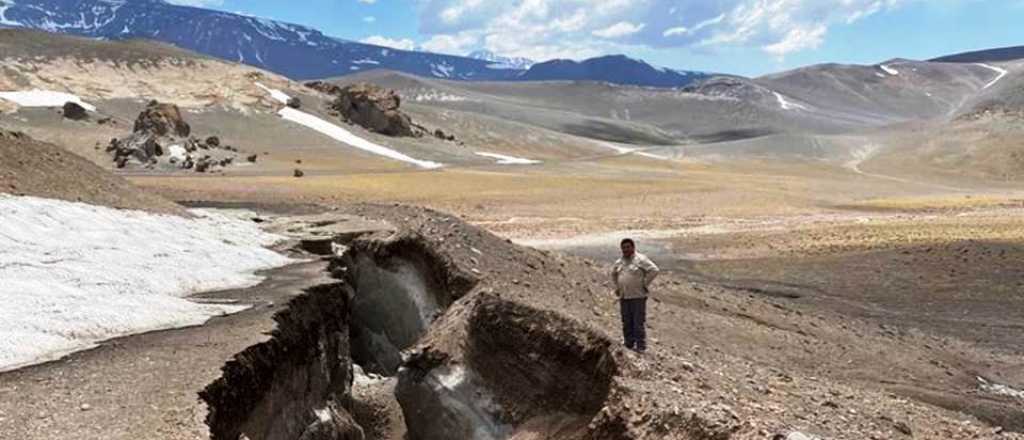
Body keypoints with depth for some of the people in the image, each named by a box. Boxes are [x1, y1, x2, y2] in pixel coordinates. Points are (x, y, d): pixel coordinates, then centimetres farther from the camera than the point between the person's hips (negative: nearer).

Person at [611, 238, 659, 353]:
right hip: (624, 297, 6)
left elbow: (654, 270, -15)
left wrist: (645, 284, -12)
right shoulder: (619, 262, 12)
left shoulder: (640, 259, -8)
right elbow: (613, 274, 29)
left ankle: (641, 347, 1)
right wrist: (616, 287, 18)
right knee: (626, 323, 10)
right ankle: (629, 345, 19)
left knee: (639, 322, -4)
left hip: (638, 296, -6)